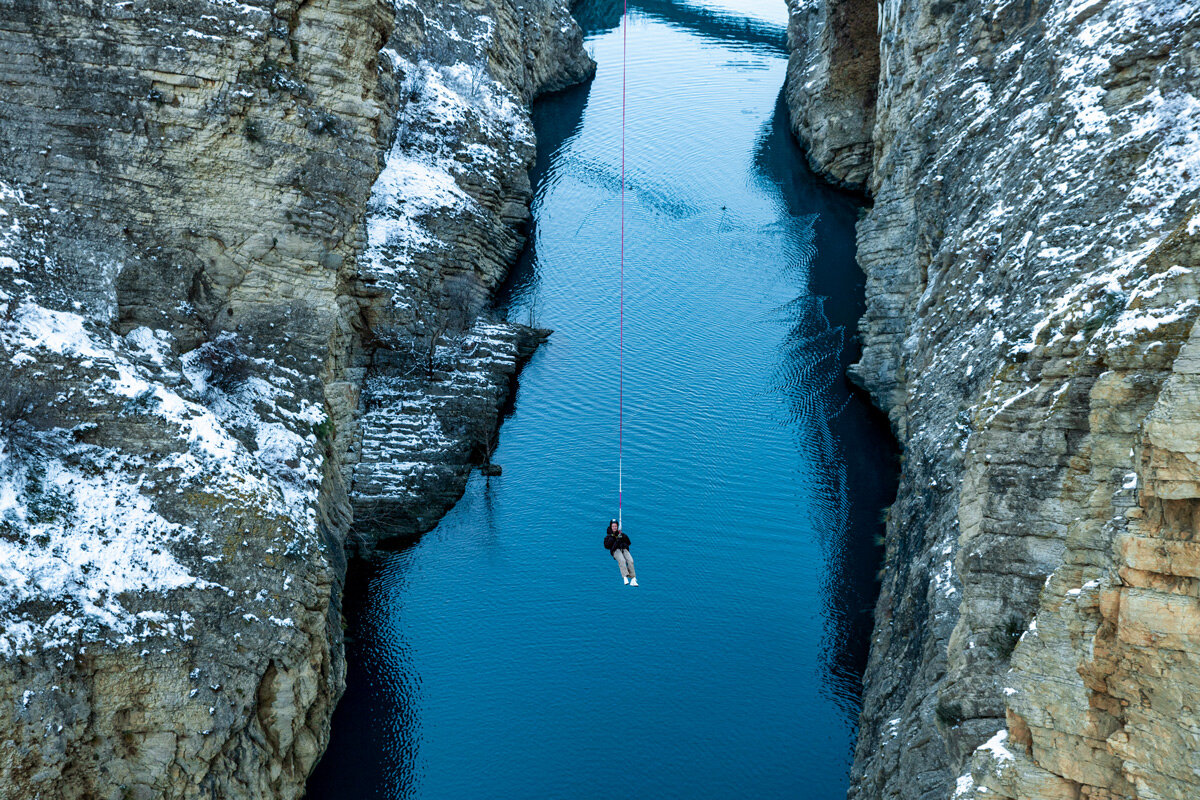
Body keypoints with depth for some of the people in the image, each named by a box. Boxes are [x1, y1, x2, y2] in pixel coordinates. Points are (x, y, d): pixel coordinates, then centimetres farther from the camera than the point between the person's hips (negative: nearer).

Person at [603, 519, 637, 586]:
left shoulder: (622, 534, 32)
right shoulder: (608, 536, 25)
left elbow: (629, 543, 20)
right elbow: (606, 546, 6)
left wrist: (623, 537, 5)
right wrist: (613, 537, 0)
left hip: (624, 549, 2)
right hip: (616, 550, -2)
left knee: (630, 561, -28)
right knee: (622, 560, -36)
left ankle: (633, 579, -33)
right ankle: (625, 578, -48)